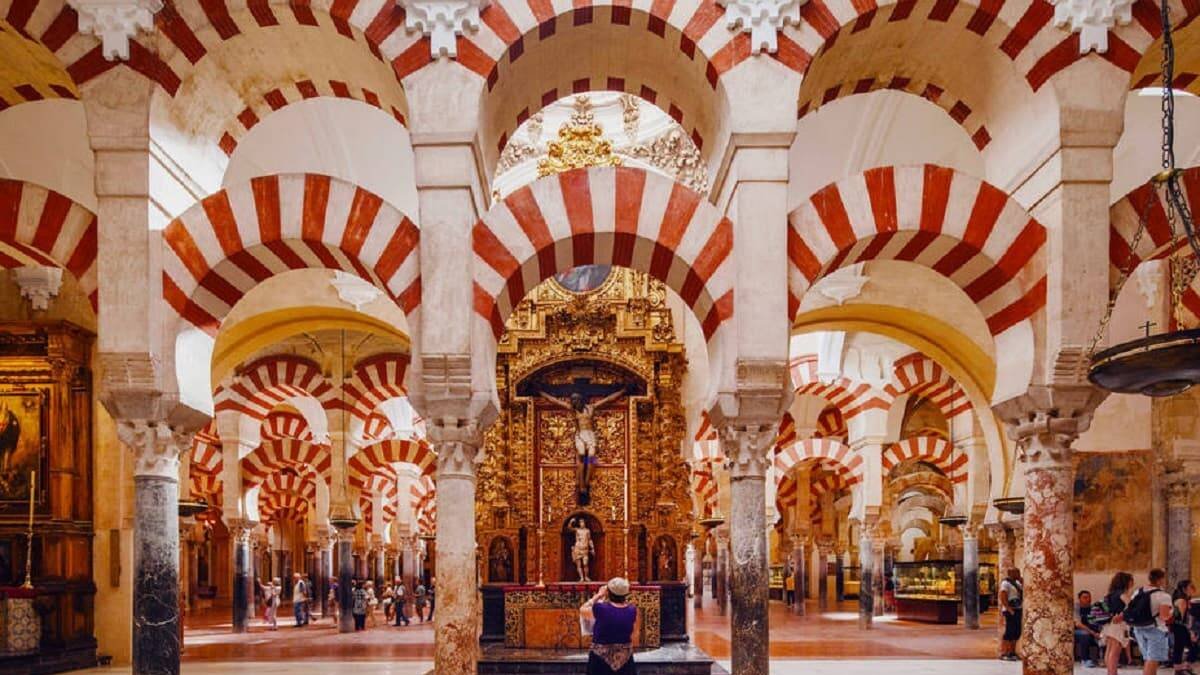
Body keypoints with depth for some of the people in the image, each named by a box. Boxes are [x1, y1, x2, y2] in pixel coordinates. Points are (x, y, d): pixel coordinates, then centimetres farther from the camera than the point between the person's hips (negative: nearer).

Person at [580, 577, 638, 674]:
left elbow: (582, 610, 1)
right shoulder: (631, 611, -8)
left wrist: (599, 595, 8)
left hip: (602, 658, -3)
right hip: (625, 658, 3)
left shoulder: (601, 609, -19)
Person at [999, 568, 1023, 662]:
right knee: (1009, 632, -10)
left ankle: (1012, 653, 16)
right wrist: (1010, 610, -24)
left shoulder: (1017, 582, 15)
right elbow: (1003, 598, -19)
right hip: (1010, 611, -9)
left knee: (1017, 633, 9)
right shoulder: (1005, 583, -12)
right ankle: (1003, 654, -9)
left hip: (1017, 610, 9)